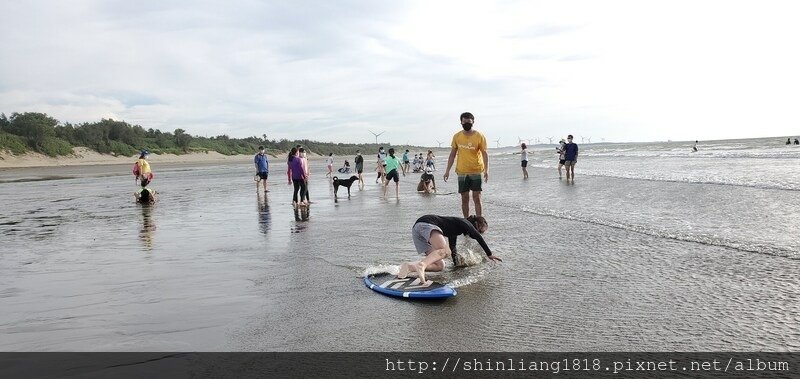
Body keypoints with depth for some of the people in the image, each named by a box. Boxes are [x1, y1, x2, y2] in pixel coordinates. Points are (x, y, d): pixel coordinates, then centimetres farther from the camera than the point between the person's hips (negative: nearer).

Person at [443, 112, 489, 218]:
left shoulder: (479, 136, -4)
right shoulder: (457, 136, 4)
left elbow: (485, 154, -4)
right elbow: (452, 154, 10)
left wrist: (486, 170, -16)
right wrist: (447, 170, 5)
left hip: (476, 171, -3)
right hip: (462, 172, 3)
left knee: (477, 198, -4)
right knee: (464, 199, 6)